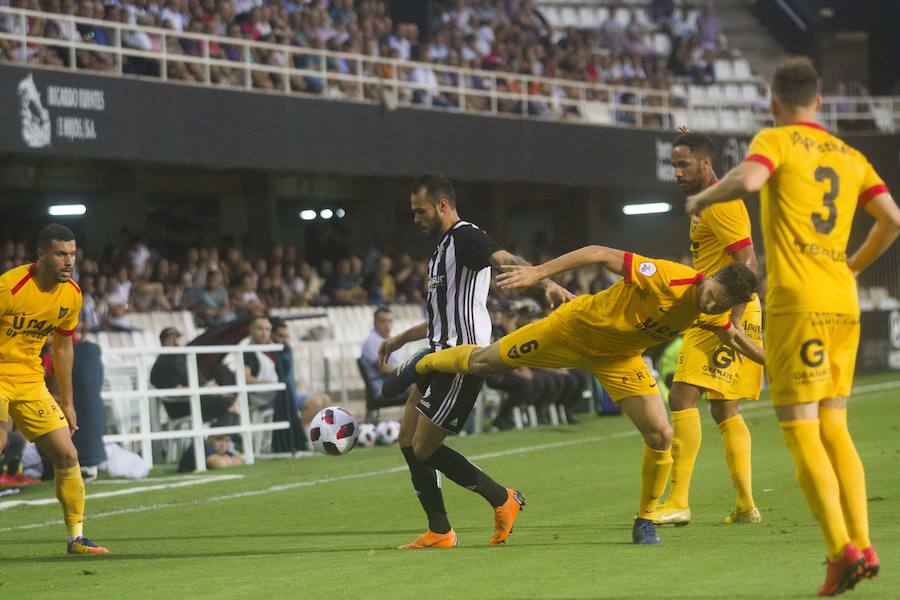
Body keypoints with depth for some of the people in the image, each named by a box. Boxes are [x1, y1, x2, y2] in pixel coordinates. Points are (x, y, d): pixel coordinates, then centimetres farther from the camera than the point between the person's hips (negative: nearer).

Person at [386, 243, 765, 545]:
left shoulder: (713, 316, -17)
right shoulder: (666, 278, -37)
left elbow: (734, 337, 9)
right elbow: (600, 255, -30)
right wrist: (539, 273, -31)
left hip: (618, 360, 4)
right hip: (577, 328, -4)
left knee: (660, 436, -10)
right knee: (484, 362, 8)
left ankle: (645, 521, 10)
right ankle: (420, 366, 40)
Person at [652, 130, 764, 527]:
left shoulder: (720, 205, -13)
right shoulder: (707, 200, 16)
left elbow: (748, 264, -21)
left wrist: (733, 324, -26)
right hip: (713, 317, 11)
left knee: (682, 398, -15)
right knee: (724, 409, 11)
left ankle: (678, 502, -19)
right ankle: (745, 505, 10)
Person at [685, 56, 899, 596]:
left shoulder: (776, 141, -1)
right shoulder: (850, 156, 15)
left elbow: (749, 180, -22)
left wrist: (703, 198, -4)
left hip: (796, 303, -6)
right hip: (844, 303, 6)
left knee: (801, 431, -6)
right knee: (835, 428, 13)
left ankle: (842, 548, -20)